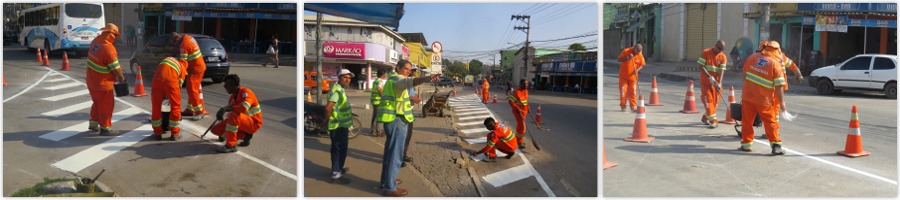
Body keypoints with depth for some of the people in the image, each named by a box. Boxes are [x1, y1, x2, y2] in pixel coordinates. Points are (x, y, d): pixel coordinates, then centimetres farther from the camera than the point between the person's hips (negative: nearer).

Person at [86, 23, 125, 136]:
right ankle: (104, 128, 16)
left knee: (97, 103, 25)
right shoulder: (109, 49, -28)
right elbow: (116, 69, -21)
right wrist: (121, 78, -2)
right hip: (103, 84, -9)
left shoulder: (96, 41, -1)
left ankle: (93, 124, 36)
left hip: (91, 81, 9)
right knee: (106, 105, 6)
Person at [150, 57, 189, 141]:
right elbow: (179, 84, 21)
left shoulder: (167, 59, 37)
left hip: (157, 80, 3)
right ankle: (174, 134, 18)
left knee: (156, 107, 15)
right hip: (171, 81, -3)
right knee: (176, 106, 13)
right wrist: (172, 98, 33)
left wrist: (164, 94, 39)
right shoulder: (182, 67, 25)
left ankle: (157, 133, 24)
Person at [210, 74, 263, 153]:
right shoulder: (233, 97, 10)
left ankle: (230, 146, -28)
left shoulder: (245, 92, -17)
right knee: (215, 129, 1)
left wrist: (226, 108, -26)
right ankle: (244, 135, 3)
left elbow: (244, 108, -35)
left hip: (253, 123, -9)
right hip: (242, 122, 9)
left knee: (234, 115, -36)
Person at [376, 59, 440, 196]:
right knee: (395, 154, -6)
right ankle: (390, 188, -2)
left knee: (389, 152, 20)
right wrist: (428, 78, -52)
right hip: (397, 120, -10)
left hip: (390, 120, 10)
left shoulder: (391, 80, 19)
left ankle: (386, 180, 32)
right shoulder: (398, 79, -13)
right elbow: (412, 81, -36)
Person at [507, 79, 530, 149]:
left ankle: (517, 139, 34)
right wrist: (517, 109, -26)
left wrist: (528, 106, 13)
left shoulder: (526, 91, 6)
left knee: (520, 125, 19)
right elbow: (511, 101, -20)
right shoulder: (516, 92, -21)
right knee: (522, 126, -11)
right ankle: (520, 142, -1)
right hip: (518, 111, -9)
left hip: (524, 111, 9)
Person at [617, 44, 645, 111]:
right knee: (623, 91, 0)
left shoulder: (640, 55, -4)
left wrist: (637, 70, -19)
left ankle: (633, 107, 9)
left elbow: (642, 65, 0)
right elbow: (619, 60, -8)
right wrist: (627, 57, -23)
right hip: (623, 76, -1)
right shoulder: (626, 51, -10)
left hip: (633, 76, 1)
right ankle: (623, 106, 12)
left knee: (633, 92, 0)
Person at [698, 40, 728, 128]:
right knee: (708, 100, -11)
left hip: (716, 82, 3)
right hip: (705, 81, -3)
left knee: (715, 102, 6)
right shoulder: (705, 53, -8)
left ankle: (705, 118, 26)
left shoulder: (723, 57, -1)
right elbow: (701, 66, -12)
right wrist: (710, 77, -20)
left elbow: (722, 70, -9)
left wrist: (719, 83, -22)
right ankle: (713, 121, -13)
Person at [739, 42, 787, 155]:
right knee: (771, 122, 9)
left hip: (747, 96, 3)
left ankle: (746, 144, 17)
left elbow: (745, 74, 16)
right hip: (764, 99, -3)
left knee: (747, 121, 13)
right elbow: (779, 86, -10)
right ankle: (776, 145, 6)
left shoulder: (752, 57, 4)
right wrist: (782, 102, -4)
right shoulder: (775, 64, -8)